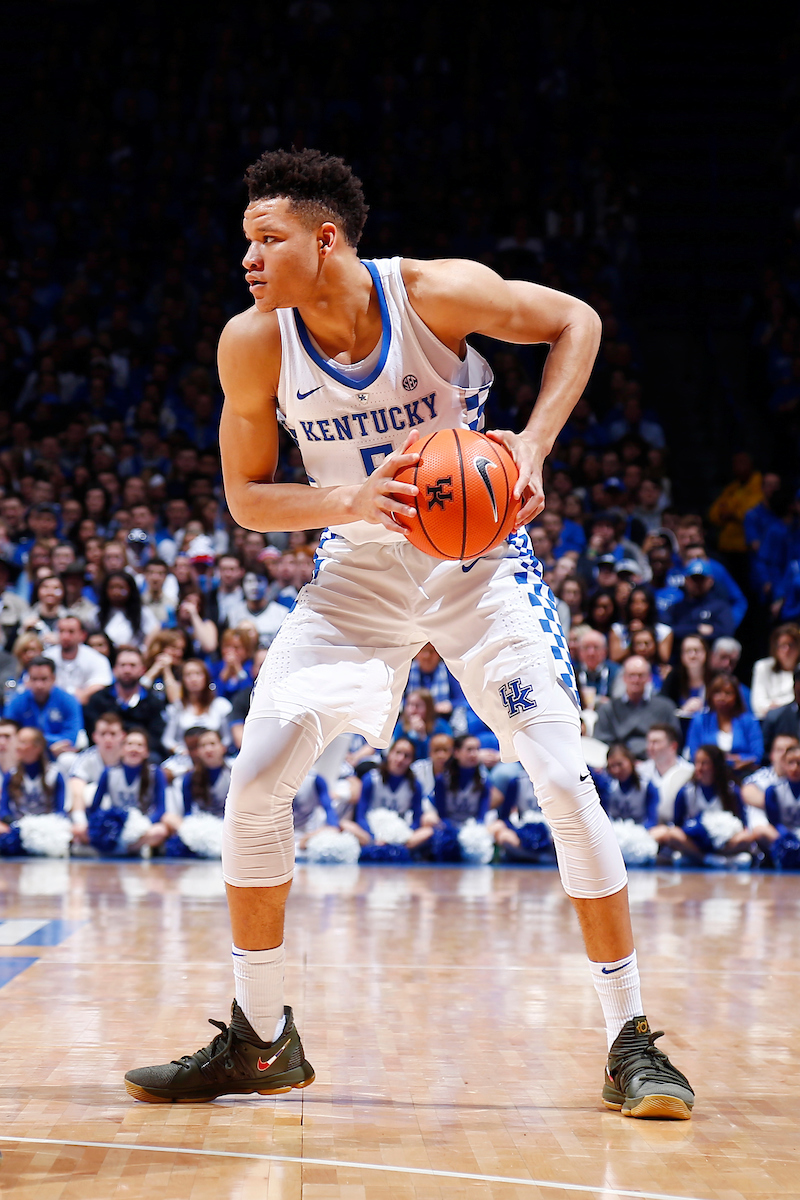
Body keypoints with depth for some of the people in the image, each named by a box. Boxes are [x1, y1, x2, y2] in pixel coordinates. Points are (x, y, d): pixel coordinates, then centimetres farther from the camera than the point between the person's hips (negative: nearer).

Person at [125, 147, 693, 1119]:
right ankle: (260, 1041, 9)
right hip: (359, 574, 3)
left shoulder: (435, 292, -21)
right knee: (254, 784, -8)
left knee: (565, 782, -13)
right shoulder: (253, 344, -14)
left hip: (479, 560, -2)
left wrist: (533, 444, -21)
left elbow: (576, 321, -6)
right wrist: (352, 501, -25)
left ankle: (630, 1043, 0)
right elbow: (246, 497, -6)